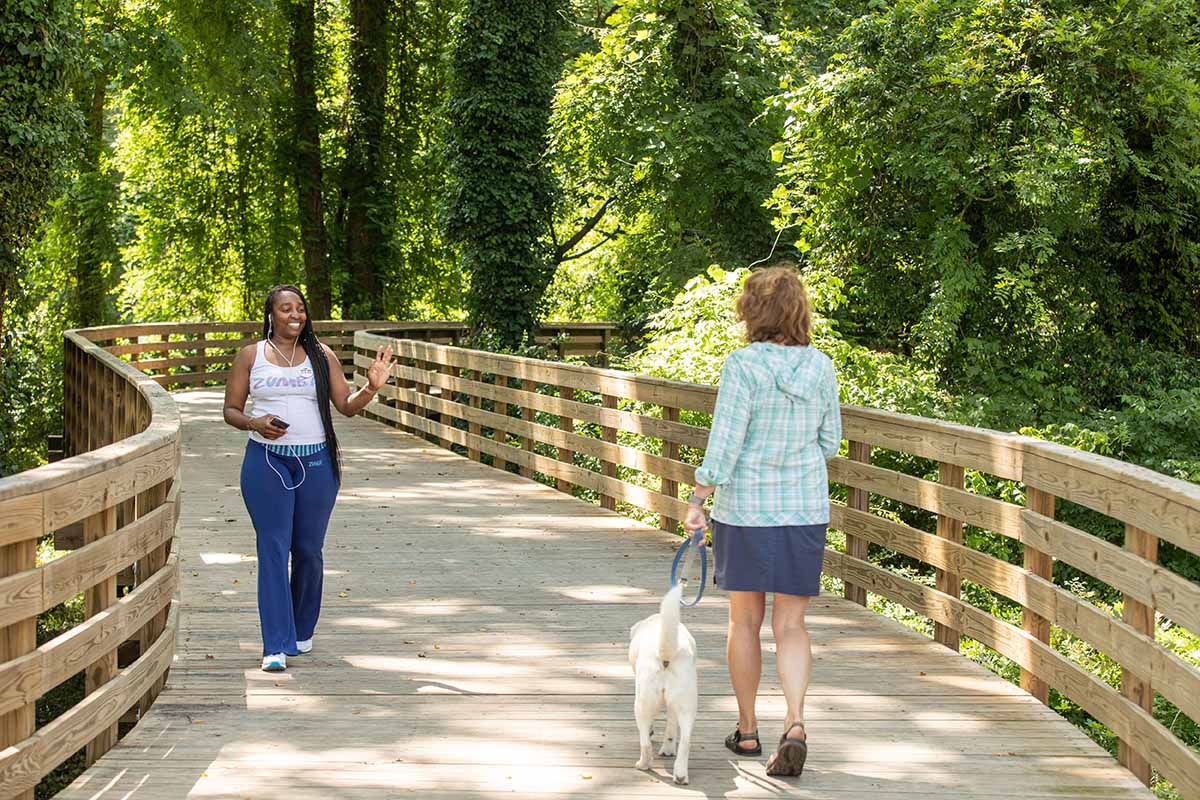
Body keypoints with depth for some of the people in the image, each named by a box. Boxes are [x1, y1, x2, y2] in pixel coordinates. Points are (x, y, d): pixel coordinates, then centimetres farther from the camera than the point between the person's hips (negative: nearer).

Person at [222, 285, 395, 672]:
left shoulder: (321, 356, 8)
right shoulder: (251, 356, 5)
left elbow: (347, 405, 7)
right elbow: (231, 410, 6)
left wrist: (372, 387, -13)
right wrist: (254, 423, -14)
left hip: (316, 463, 2)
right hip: (267, 462, -2)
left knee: (308, 550, 8)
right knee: (273, 550, -7)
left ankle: (302, 631, 27)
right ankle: (276, 646, -9)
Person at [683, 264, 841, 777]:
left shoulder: (744, 364, -14)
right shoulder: (821, 367, 0)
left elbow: (724, 443, -16)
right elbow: (830, 443, 8)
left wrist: (698, 501, -7)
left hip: (745, 507, -3)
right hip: (805, 509, 3)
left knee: (745, 621, 12)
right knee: (790, 624, 8)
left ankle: (747, 730, 23)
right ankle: (795, 723, -11)